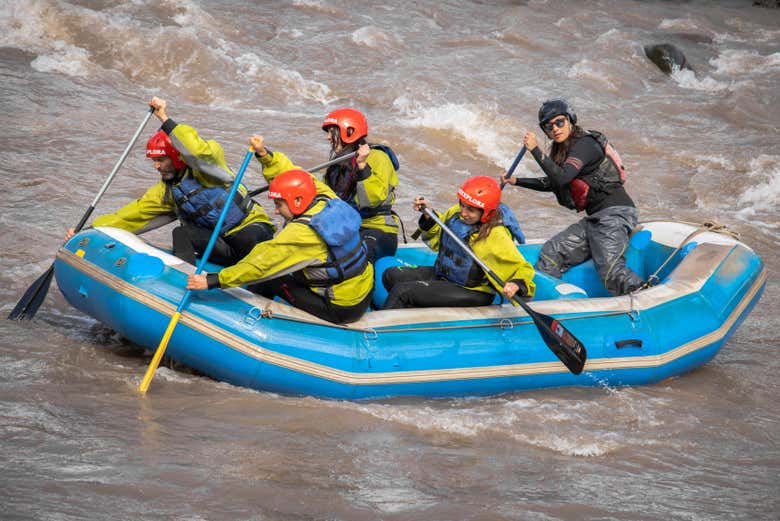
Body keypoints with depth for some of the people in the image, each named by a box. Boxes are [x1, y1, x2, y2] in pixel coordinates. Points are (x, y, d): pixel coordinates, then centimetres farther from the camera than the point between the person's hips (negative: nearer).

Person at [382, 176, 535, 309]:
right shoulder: (455, 213, -2)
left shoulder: (497, 237, -23)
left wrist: (516, 284, -40)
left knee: (402, 290, -19)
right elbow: (437, 240, 18)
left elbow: (523, 269, -19)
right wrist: (428, 216, 2)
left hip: (472, 293, -9)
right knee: (391, 276, 2)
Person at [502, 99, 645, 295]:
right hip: (595, 219, 10)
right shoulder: (562, 149, 17)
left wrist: (535, 150, -19)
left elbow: (562, 177, -25)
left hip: (615, 214, -10)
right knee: (552, 253, 2)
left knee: (611, 274, -27)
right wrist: (516, 181, 27)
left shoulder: (585, 144, -11)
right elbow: (552, 183, 32)